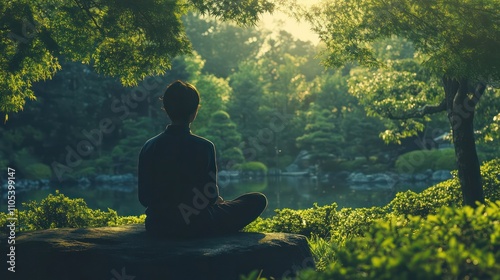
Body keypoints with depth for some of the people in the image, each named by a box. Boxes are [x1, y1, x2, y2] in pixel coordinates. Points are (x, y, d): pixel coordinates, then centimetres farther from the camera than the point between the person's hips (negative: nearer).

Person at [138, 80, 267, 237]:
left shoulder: (149, 147, -5)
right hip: (195, 227, -6)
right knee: (258, 200, 8)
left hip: (157, 227, 6)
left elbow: (144, 198, 0)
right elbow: (211, 196, -10)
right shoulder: (203, 147, -16)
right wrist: (216, 199, 13)